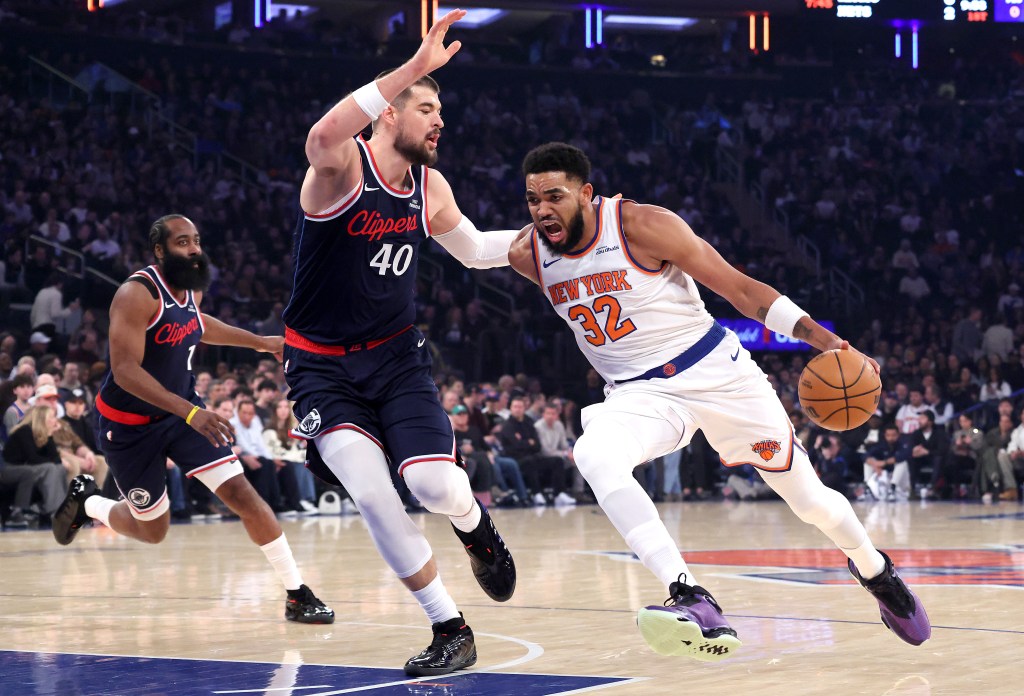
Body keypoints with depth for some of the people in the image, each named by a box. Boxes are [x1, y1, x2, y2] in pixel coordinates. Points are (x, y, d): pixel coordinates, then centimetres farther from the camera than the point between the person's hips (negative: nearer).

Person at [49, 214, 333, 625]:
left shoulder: (192, 288, -1)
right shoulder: (138, 294, -26)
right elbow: (125, 370, -33)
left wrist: (259, 342, 23)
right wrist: (191, 413, -40)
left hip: (183, 411, 6)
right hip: (129, 425, -6)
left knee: (241, 493, -11)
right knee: (152, 530, 8)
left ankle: (297, 595, -7)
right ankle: (85, 502, 39)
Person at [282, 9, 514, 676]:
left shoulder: (431, 189, 2)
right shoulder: (343, 167, -18)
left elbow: (474, 248, 23)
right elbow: (324, 134, -45)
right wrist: (415, 67, -50)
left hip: (397, 354, 4)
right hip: (323, 365, -4)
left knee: (434, 483, -18)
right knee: (372, 495, -19)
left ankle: (475, 524, 21)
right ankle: (451, 631, -5)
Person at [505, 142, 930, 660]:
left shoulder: (643, 226, -19)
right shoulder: (526, 256, -8)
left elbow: (739, 288, -15)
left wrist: (825, 341, -21)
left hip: (717, 373, -2)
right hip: (638, 394, 2)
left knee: (808, 497, 7)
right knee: (593, 456, -32)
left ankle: (873, 570, 42)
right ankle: (692, 601, -39)